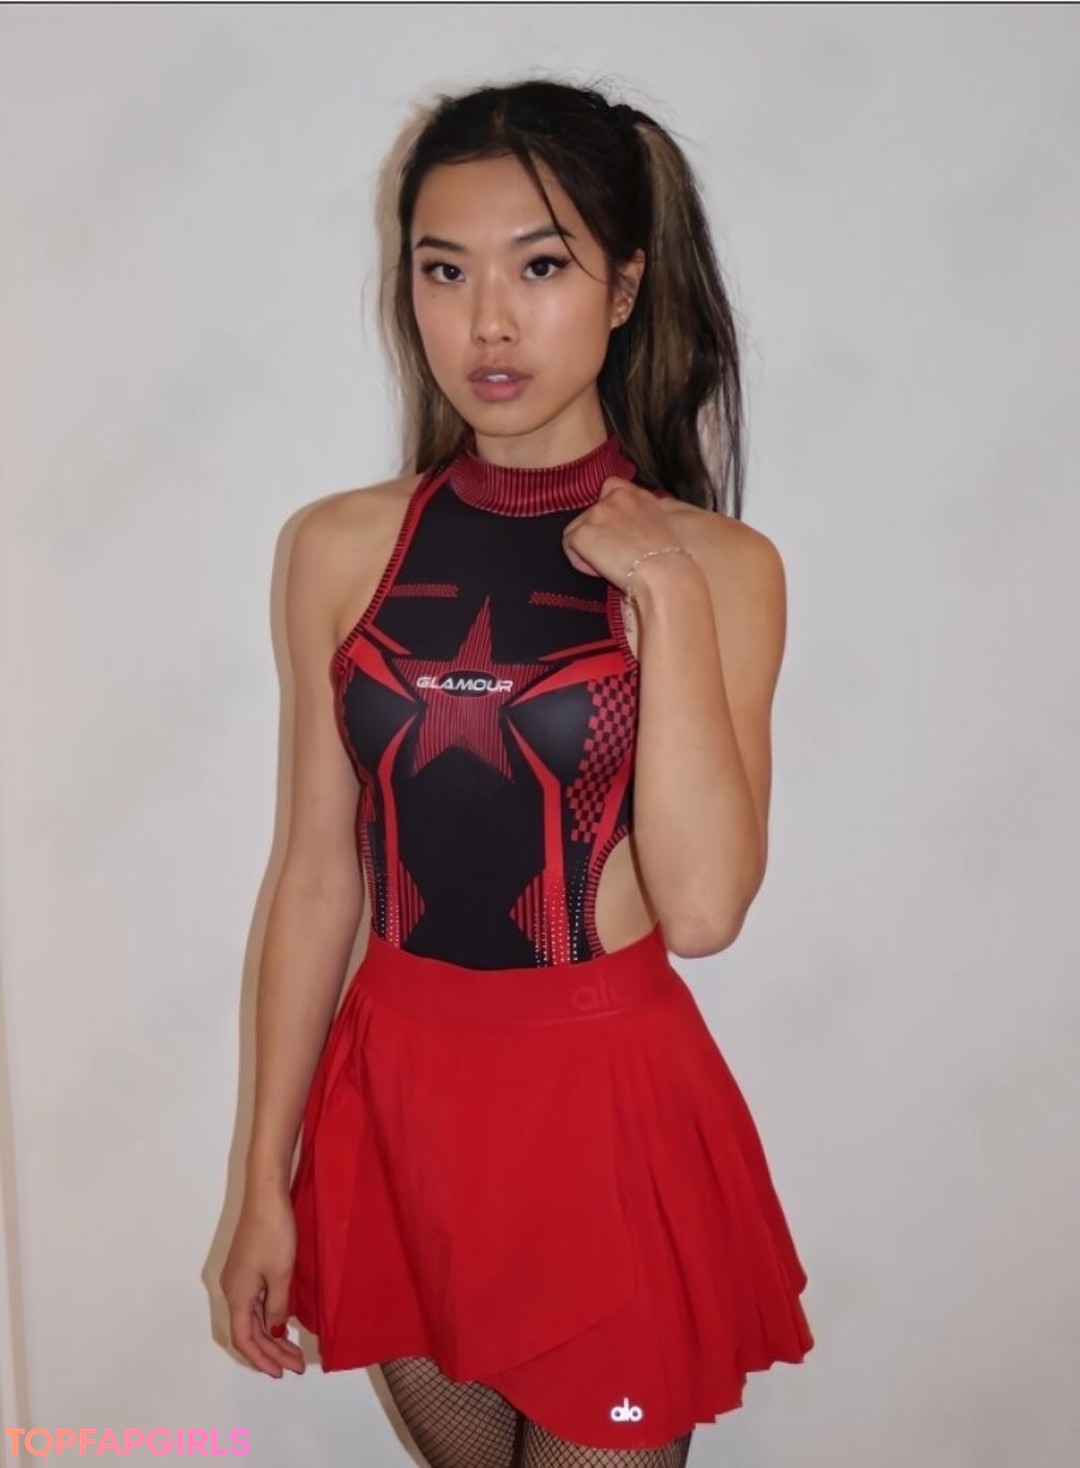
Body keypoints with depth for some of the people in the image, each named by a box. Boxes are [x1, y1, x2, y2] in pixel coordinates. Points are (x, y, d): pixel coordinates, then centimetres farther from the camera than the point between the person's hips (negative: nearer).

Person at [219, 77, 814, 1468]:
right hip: (398, 1092, 3)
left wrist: (670, 598, -20)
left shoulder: (716, 563, -8)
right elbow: (317, 879, 1)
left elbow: (701, 909, -17)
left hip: (610, 1104, -2)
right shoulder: (342, 548, -2)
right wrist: (266, 1182, 4)